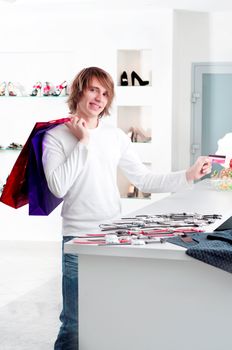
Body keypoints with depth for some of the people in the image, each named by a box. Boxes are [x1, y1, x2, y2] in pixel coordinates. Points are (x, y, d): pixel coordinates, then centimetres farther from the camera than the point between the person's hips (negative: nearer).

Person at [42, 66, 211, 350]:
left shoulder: (116, 136, 8)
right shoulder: (56, 137, -3)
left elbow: (144, 180, 10)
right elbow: (58, 187, -16)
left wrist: (189, 175, 1)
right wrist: (83, 142, -11)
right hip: (78, 238, -4)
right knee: (74, 324, 0)